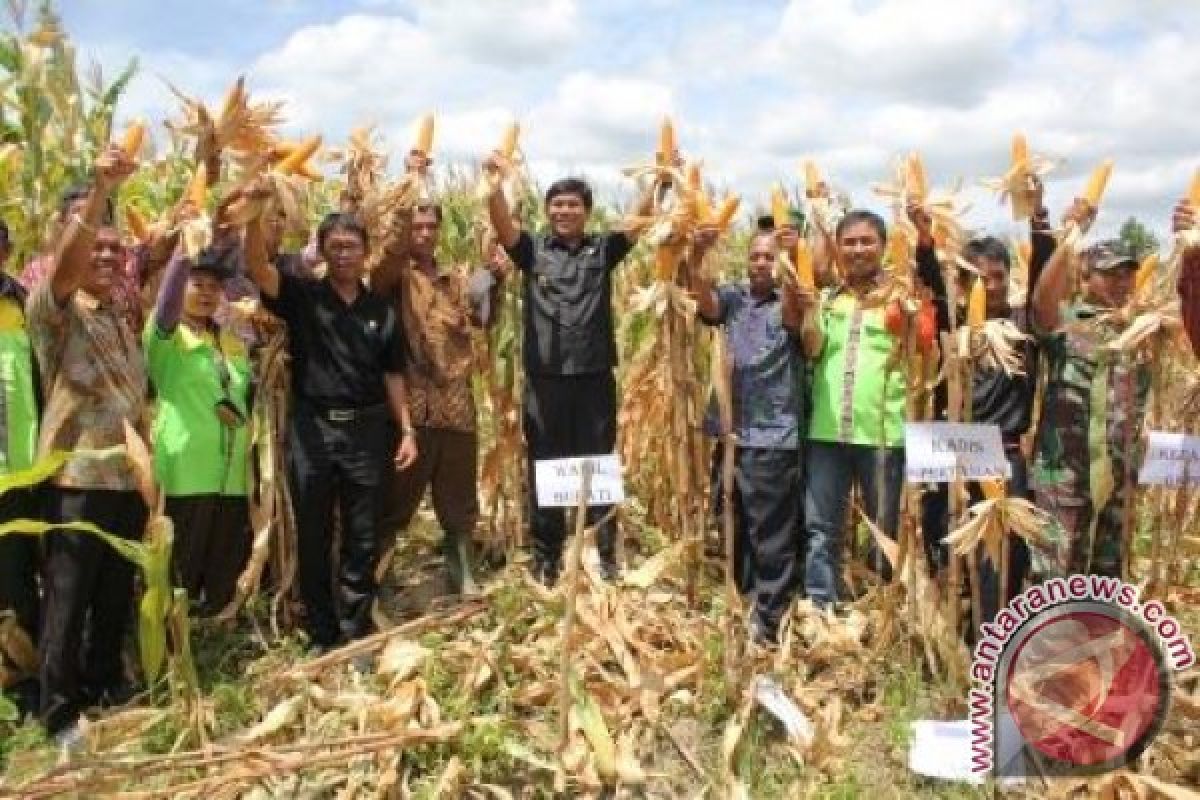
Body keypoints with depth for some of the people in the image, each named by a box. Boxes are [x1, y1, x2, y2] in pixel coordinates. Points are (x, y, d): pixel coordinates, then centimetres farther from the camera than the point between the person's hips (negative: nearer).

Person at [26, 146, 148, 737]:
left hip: (128, 479, 7)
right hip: (76, 480, -7)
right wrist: (100, 191, -37)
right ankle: (59, 710, 11)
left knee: (117, 595, 15)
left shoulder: (123, 323, 17)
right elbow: (64, 261, -25)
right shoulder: (54, 310, -4)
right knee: (68, 599, 0)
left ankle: (105, 682, 31)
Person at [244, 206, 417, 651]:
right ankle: (321, 636, 21)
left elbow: (392, 375, 11)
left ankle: (355, 634, 19)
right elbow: (256, 265, -16)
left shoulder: (381, 309, 8)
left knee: (362, 539, 7)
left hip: (366, 429, 2)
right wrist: (256, 215, -32)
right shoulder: (302, 296, 1)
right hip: (312, 427, -1)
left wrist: (406, 430, 6)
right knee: (313, 539, 7)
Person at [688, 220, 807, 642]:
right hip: (729, 430, 5)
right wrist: (697, 255, -30)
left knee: (771, 538, 0)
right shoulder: (732, 297, 9)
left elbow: (794, 315, -23)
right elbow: (704, 299, -10)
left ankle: (767, 620, 11)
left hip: (774, 437, -4)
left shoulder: (790, 303, 0)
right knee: (728, 530, 16)